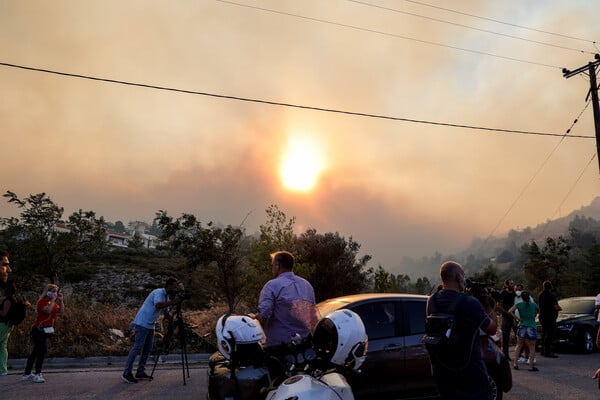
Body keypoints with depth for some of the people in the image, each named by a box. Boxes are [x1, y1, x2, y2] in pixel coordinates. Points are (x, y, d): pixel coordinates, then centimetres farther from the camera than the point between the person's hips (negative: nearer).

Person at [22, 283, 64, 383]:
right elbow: (48, 310, -30)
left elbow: (61, 311, 6)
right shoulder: (42, 301, -12)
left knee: (36, 351, 13)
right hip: (39, 330, -9)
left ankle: (27, 374, 21)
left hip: (45, 330, 9)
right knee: (43, 350, -15)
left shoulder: (52, 303, 12)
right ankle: (37, 374, -12)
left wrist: (61, 300, -1)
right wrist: (53, 300, -21)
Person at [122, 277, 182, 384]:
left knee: (147, 349, 8)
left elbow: (166, 314, 17)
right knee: (137, 347, -9)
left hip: (150, 325, 9)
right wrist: (173, 302, -34)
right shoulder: (158, 292, -16)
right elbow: (158, 305, -36)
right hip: (142, 323, -9)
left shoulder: (167, 297, 12)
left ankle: (140, 372, 15)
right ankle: (127, 373, -4)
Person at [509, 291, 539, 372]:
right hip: (532, 328, 0)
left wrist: (517, 318, -6)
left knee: (519, 346, 13)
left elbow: (510, 311, -14)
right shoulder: (534, 305, 2)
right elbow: (538, 312, 23)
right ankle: (531, 366, -2)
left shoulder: (519, 305, -2)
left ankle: (515, 363, 8)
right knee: (532, 348, 4)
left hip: (522, 327, 1)